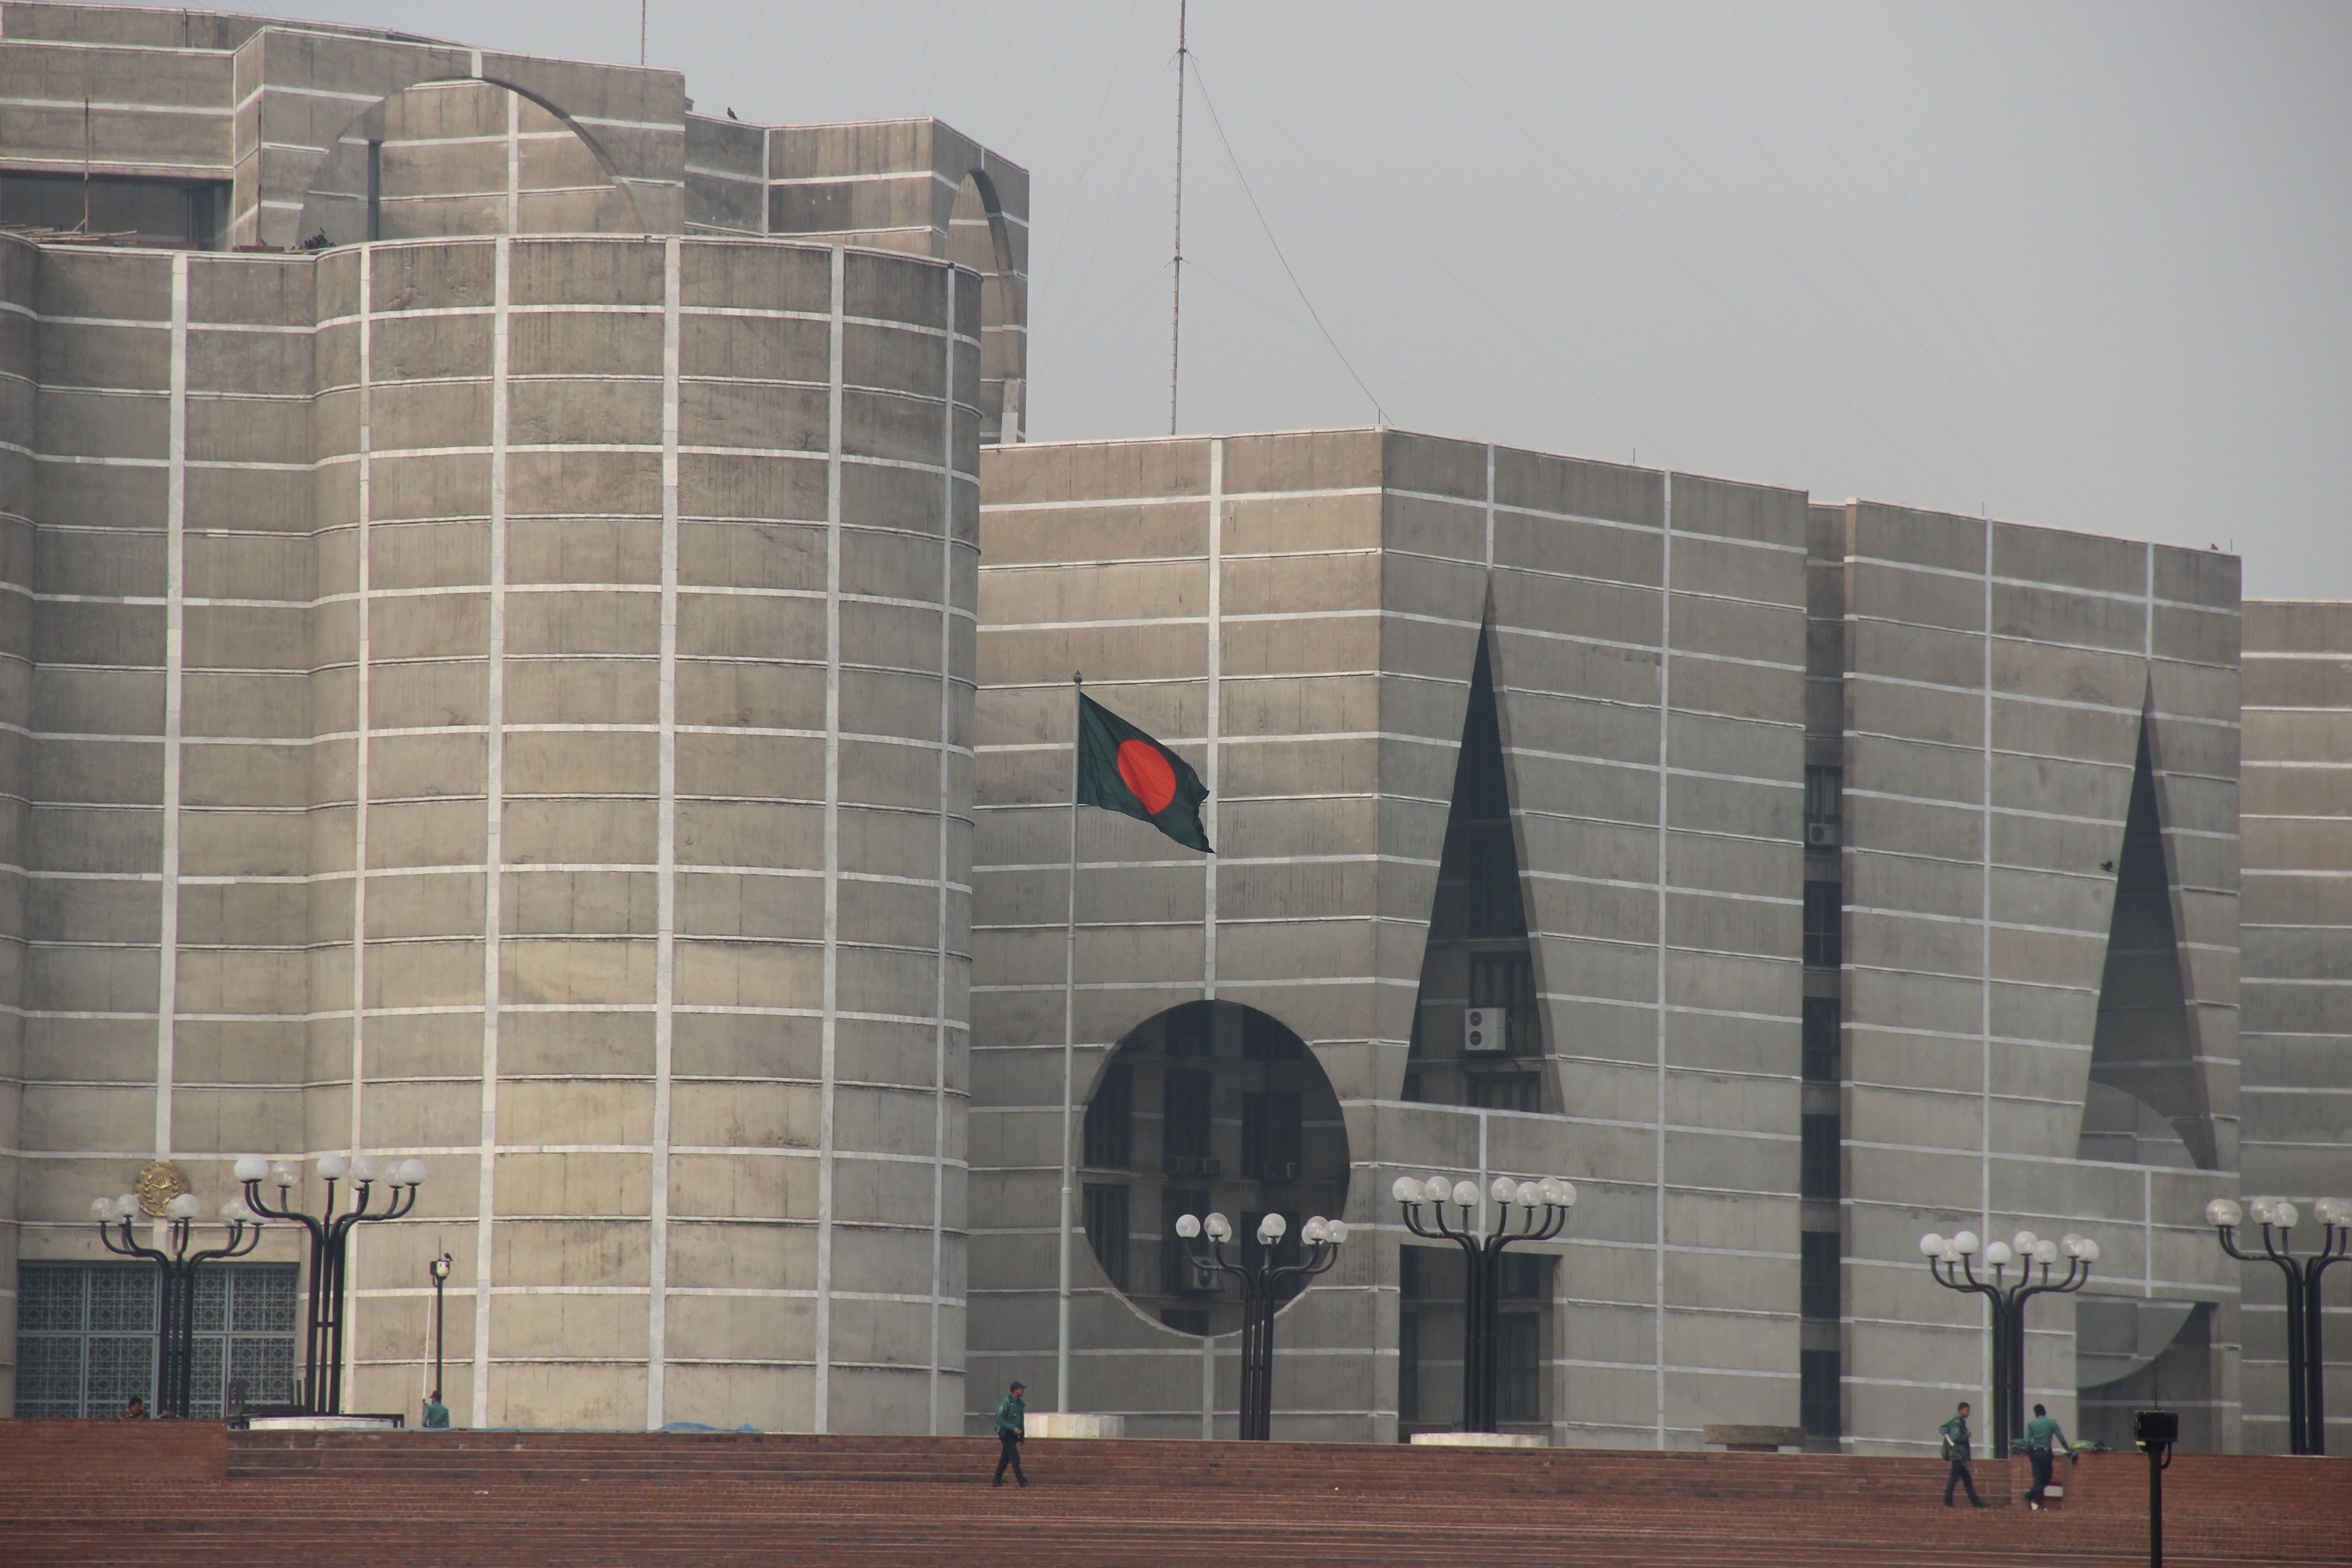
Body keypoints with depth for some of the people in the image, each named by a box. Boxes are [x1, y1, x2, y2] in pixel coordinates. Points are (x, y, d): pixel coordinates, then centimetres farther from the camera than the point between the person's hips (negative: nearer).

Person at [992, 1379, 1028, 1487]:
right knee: (1015, 1458, -11)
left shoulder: (1020, 1404, 14)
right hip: (1006, 1434, -8)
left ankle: (997, 1480, 15)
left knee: (1005, 1458, 10)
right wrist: (1013, 1428, -22)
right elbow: (1000, 1419, -16)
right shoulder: (1007, 1403, -12)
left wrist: (1022, 1435, 20)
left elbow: (1021, 1421, 22)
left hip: (1013, 1435, 8)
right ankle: (1022, 1480, -12)